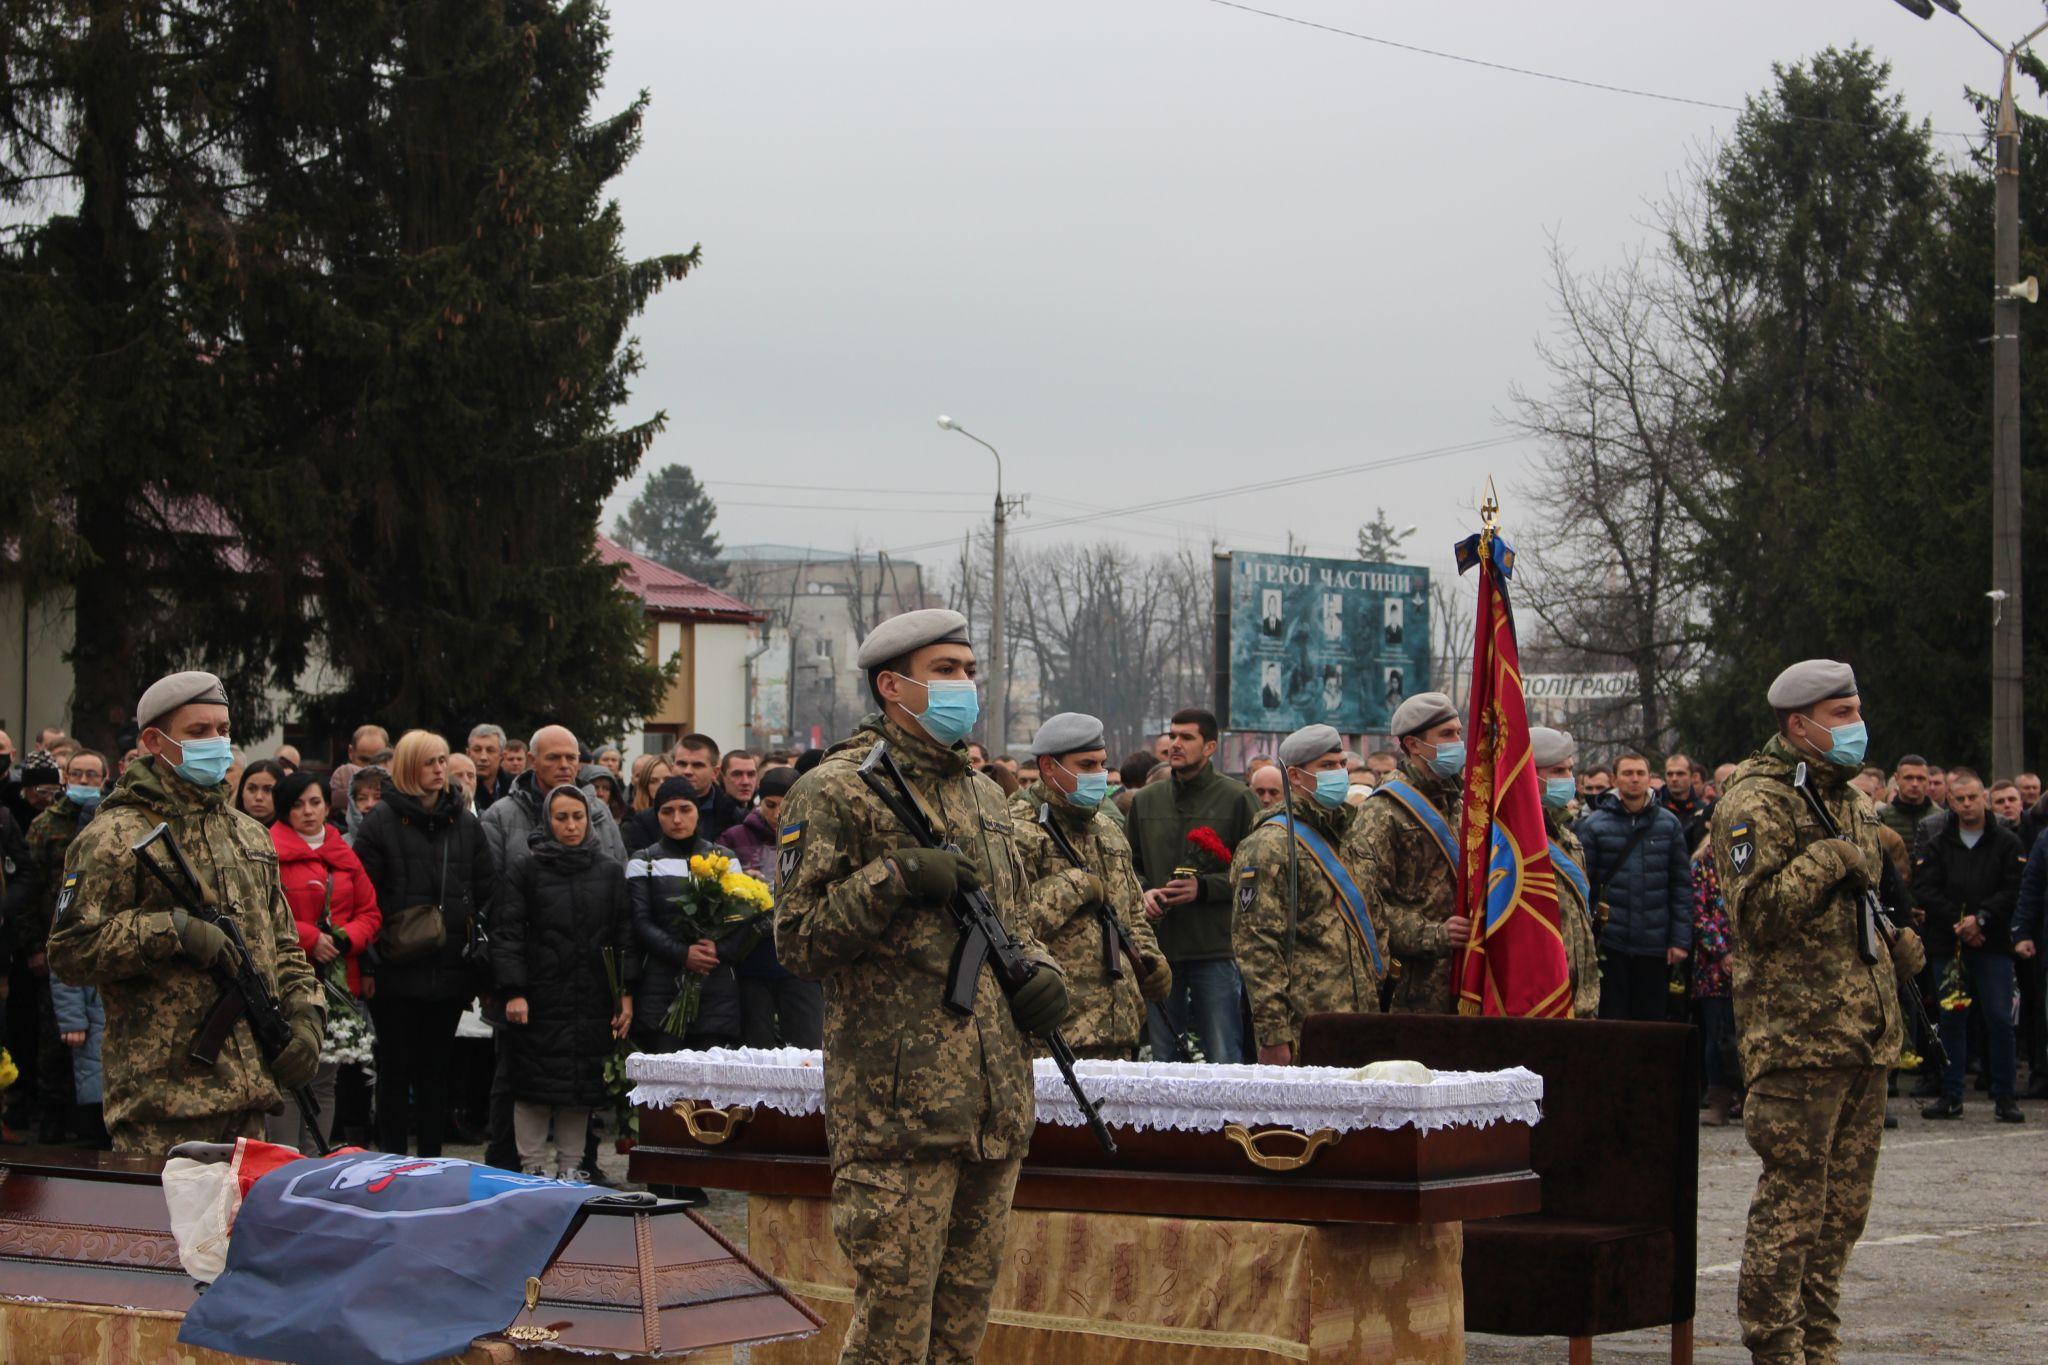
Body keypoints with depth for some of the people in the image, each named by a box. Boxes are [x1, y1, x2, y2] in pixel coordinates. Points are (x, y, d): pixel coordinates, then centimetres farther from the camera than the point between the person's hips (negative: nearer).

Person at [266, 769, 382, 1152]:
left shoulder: (345, 856, 16)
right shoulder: (270, 851, -2)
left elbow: (369, 912, 15)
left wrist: (349, 937, -5)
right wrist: (309, 939, -15)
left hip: (339, 979, 6)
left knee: (326, 1080, 10)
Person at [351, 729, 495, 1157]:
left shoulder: (465, 824, 11)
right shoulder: (381, 821, -2)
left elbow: (488, 892, 13)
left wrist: (473, 930, 3)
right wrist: (382, 938, -10)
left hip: (450, 971, 4)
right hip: (397, 971, -4)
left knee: (436, 1069, 10)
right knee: (396, 1068, 2)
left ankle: (431, 1162, 16)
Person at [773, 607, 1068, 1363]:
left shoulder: (983, 794, 19)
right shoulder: (835, 792, -5)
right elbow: (796, 938, -8)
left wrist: (1038, 968, 6)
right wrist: (895, 878, -18)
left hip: (996, 1100, 7)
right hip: (896, 1104, -7)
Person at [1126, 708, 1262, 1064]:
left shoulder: (1237, 799, -1)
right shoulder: (1145, 801, 13)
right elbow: (1131, 865, 20)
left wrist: (1203, 887, -15)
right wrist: (1143, 892, -1)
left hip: (1216, 950, -4)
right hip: (1159, 950, 4)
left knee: (1223, 1059, -1)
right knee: (1163, 1058, 10)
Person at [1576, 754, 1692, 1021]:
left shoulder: (1669, 824, 7)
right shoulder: (1593, 825, 0)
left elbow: (1682, 884, 7)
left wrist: (1680, 939, 0)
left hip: (1655, 946, 2)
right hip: (1609, 943, -2)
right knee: (1611, 1021, 2)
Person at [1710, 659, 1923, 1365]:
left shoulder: (1849, 799, 19)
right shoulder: (1757, 801, -9)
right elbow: (1758, 910, -20)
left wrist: (1896, 941, 13)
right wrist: (1827, 860, -19)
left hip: (1865, 1031, 9)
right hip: (1798, 1034, -9)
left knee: (1844, 1200, 13)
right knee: (1793, 1194, -8)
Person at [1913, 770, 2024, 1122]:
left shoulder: (2006, 842, 4)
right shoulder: (1938, 845, 8)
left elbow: (2015, 891, -4)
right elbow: (1924, 890, -2)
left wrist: (1981, 918, -15)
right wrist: (1957, 921, -13)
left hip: (1993, 945, -2)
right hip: (1947, 944, 2)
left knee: (2000, 1020, -4)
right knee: (1951, 1020, 5)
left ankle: (2004, 1096, 5)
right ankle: (1951, 1096, 11)